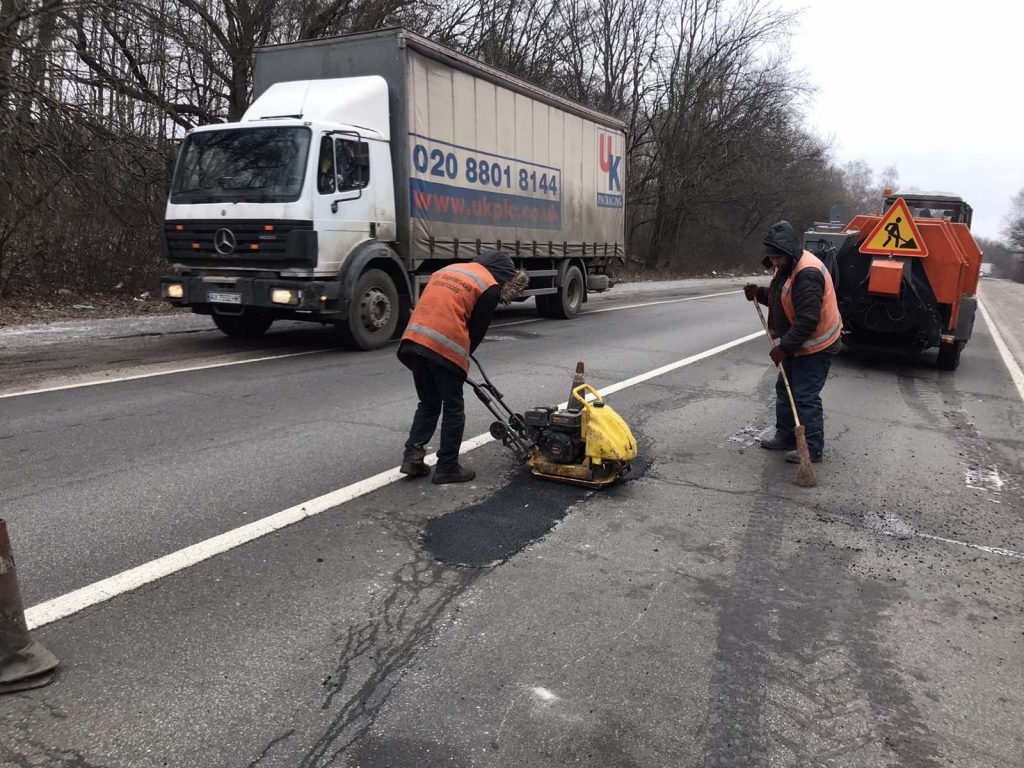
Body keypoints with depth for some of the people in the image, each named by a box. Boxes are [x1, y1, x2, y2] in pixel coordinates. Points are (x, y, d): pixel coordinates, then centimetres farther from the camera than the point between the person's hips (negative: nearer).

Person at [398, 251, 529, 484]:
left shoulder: (449, 269, 25)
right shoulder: (490, 287, 5)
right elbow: (477, 330, 5)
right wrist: (462, 357, 20)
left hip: (414, 341, 7)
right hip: (445, 347, -6)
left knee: (428, 404, 20)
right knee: (453, 409, 9)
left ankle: (412, 457, 12)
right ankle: (447, 468, 14)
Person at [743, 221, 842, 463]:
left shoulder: (807, 274, -28)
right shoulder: (787, 267, 5)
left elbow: (808, 321, -30)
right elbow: (780, 299, 20)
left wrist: (784, 347, -25)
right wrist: (759, 293, 1)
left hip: (815, 346, -10)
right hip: (796, 344, 10)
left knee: (805, 396, -7)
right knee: (785, 390, 17)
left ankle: (813, 448, 2)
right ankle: (786, 436, 30)